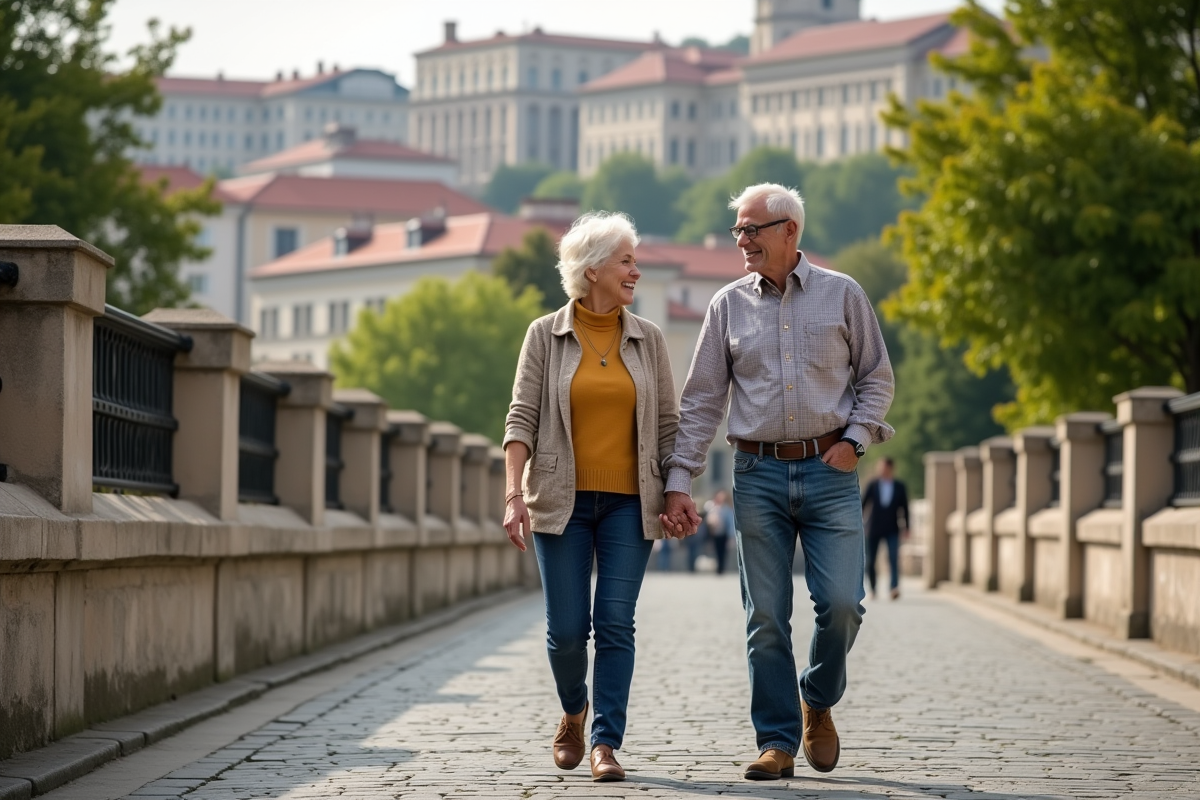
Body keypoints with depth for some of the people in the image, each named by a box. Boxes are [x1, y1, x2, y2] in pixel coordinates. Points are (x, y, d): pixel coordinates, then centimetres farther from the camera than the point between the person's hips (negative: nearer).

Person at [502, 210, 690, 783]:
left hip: (628, 501, 1)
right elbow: (522, 418, -3)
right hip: (562, 499, -1)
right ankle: (574, 711, 28)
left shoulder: (647, 340, 7)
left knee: (616, 624, -6)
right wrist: (514, 494, -14)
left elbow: (668, 424, 9)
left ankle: (606, 744, -2)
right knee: (566, 626, -1)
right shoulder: (546, 335, 1)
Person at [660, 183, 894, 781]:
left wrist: (854, 438, -5)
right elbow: (701, 400, 7)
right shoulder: (728, 306, 7)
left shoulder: (842, 295, 5)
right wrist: (678, 480, 0)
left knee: (841, 603, -9)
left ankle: (818, 701, 18)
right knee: (765, 618, 0)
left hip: (829, 470, -1)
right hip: (758, 474, 1)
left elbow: (876, 378, 10)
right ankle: (777, 741, 7)